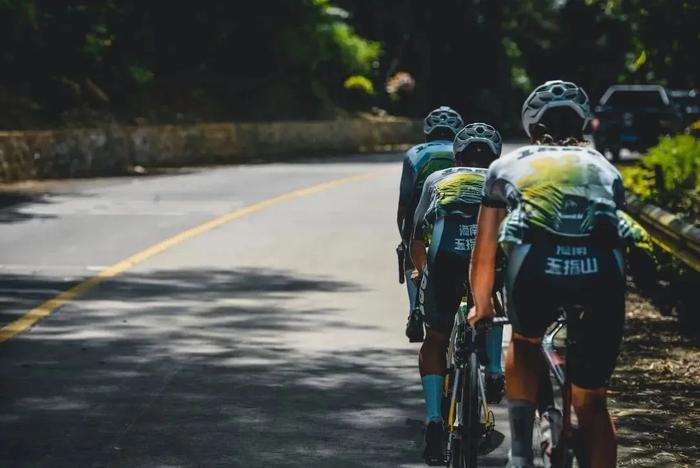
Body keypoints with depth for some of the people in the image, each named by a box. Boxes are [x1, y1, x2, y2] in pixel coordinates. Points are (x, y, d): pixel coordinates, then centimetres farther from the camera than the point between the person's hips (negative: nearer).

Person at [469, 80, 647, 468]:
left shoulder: (508, 166, 30)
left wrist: (481, 307, 52)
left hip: (536, 264, -1)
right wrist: (590, 298, 57)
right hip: (600, 270, 1)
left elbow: (483, 256, 35)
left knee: (524, 344, 31)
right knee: (592, 403, 16)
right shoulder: (604, 168, 33)